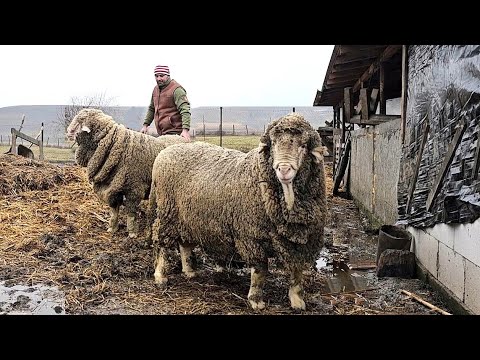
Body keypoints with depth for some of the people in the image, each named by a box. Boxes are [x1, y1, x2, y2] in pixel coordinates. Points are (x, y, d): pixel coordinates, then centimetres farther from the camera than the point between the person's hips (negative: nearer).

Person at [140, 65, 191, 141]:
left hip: (174, 133, -7)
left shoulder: (176, 89, -10)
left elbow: (185, 111, -20)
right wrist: (145, 125, 20)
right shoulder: (156, 89, 17)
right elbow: (151, 109, 29)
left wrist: (185, 130, -31)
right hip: (161, 133, 7)